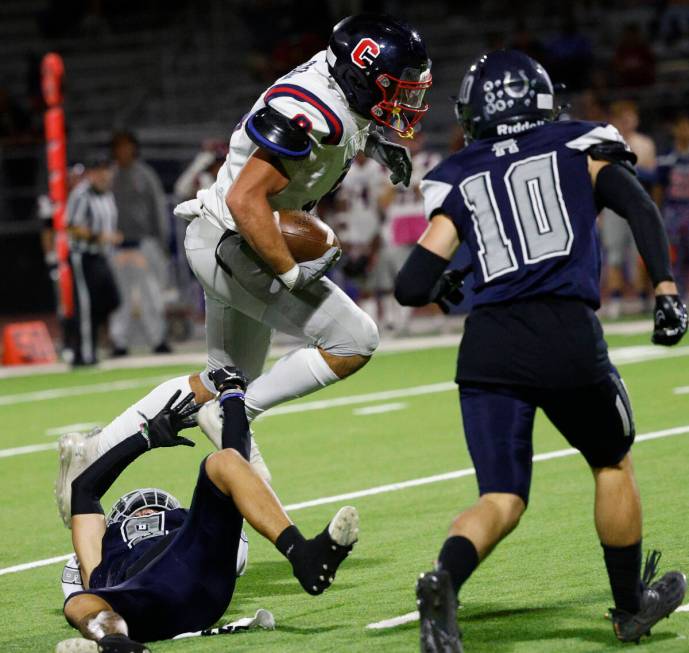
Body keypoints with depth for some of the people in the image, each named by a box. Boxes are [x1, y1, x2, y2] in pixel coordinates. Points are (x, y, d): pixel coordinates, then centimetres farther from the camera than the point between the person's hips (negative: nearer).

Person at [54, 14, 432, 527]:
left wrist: (371, 140, 10)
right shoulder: (312, 115, -26)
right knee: (354, 341, -14)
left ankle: (96, 453, 23)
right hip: (233, 242, -10)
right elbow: (246, 200, -29)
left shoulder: (335, 73, 2)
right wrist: (291, 274, -24)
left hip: (228, 244, 10)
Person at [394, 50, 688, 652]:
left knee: (502, 500, 4)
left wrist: (442, 287, 33)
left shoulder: (459, 180, 16)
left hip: (488, 347, 2)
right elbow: (640, 209, -5)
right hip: (568, 337, -2)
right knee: (613, 464, 23)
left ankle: (445, 580, -27)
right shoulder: (580, 147, 13)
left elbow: (412, 287, 11)